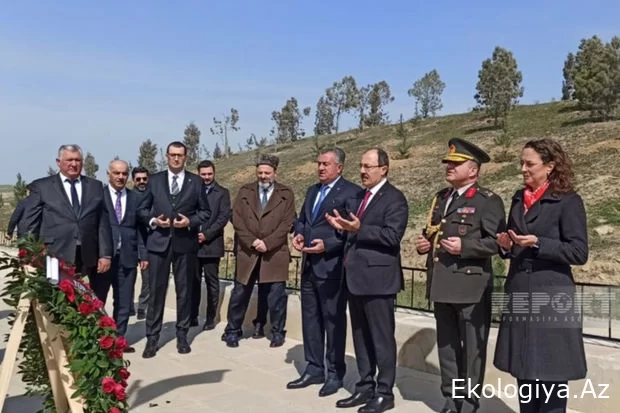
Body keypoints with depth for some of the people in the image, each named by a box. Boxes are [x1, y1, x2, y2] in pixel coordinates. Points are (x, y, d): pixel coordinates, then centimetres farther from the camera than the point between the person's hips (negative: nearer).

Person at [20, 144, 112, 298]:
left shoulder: (95, 186, 13)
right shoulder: (41, 186, 6)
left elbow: (103, 223, 9)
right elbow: (28, 224, 4)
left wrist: (105, 254, 2)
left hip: (89, 258, 2)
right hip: (55, 258, -2)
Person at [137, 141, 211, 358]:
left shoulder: (196, 181, 5)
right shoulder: (154, 180, 7)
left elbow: (205, 212, 5)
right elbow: (142, 209, 10)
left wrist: (190, 222, -12)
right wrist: (153, 220, -9)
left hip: (185, 243, 0)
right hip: (159, 241, 0)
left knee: (184, 291, 8)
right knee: (156, 290, 3)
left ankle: (182, 335, 20)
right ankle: (152, 337, 12)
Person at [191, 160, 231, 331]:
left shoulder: (222, 192, 3)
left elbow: (224, 217, -6)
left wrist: (206, 234, -13)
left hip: (211, 244, -2)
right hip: (192, 243, 2)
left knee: (212, 283, 4)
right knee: (193, 282, 7)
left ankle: (211, 318, 12)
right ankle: (193, 316, 17)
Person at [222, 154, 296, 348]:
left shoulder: (286, 194, 3)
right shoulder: (244, 191, 8)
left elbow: (287, 223, -5)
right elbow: (237, 219, 1)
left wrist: (267, 243, -14)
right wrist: (252, 241, -12)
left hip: (275, 253, -1)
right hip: (248, 252, 2)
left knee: (276, 295, 5)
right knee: (240, 293, 8)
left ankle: (277, 332, 21)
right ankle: (232, 331, 23)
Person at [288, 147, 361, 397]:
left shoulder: (351, 192, -9)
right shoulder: (312, 191, 17)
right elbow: (302, 218, 21)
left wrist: (327, 245, -21)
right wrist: (299, 234, 0)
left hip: (332, 267, -8)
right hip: (309, 265, 8)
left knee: (333, 321, 3)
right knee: (310, 319, 14)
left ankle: (335, 373, 17)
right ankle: (314, 369, 26)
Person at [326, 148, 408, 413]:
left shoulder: (394, 198, -9)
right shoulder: (357, 196, 16)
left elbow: (392, 235, -19)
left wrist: (359, 229, -23)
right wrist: (342, 226, -2)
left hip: (378, 277, -8)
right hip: (355, 276, 8)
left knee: (381, 338, 3)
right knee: (360, 337, 16)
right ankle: (365, 387, 28)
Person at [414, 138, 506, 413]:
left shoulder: (488, 201, -5)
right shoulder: (441, 198, 17)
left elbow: (498, 241, -13)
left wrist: (465, 246, -21)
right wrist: (424, 243, 6)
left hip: (471, 285, -7)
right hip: (441, 284, 7)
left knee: (472, 348, 4)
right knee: (446, 346, 15)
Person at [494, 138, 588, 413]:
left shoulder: (568, 202, -7)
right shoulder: (519, 199, 11)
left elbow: (579, 253, -12)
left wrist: (537, 243, -21)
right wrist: (507, 245, -2)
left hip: (550, 299, -6)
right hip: (519, 296, 6)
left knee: (550, 374, 3)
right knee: (523, 369, 14)